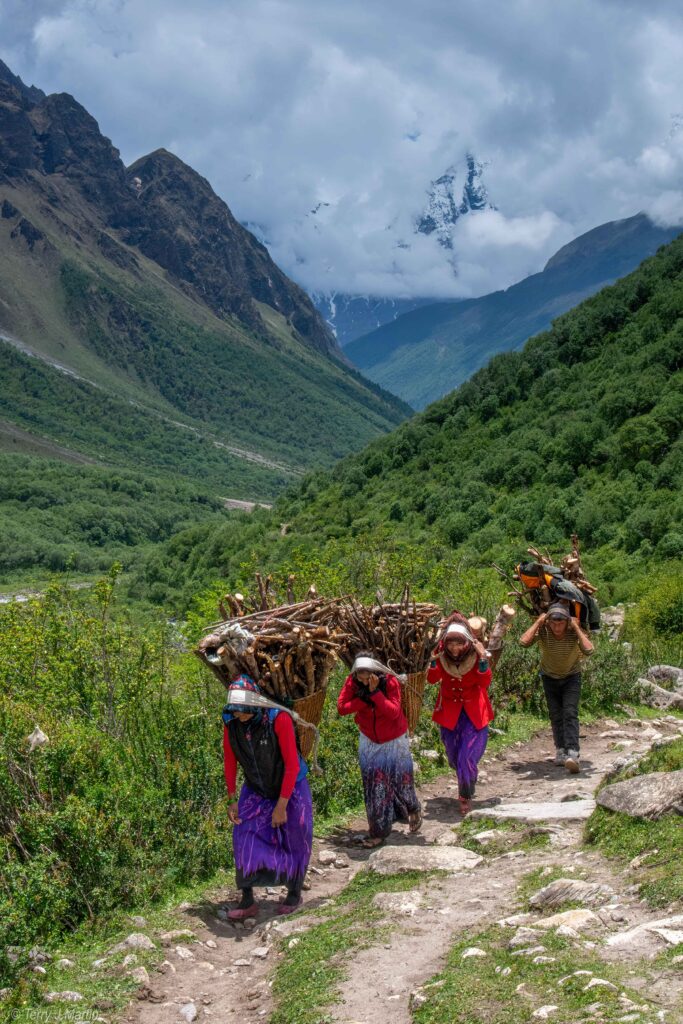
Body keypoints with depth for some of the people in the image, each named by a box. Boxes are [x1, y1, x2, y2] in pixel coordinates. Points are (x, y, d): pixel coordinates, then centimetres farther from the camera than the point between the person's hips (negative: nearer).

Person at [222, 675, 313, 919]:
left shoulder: (278, 719, -31)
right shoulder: (230, 722, -18)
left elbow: (292, 764, -26)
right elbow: (230, 762, -4)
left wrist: (282, 806, -23)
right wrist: (232, 800, -3)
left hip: (291, 788, -3)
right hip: (256, 789, 3)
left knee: (295, 842, 10)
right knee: (244, 838, -8)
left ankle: (294, 894, 31)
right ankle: (247, 901, 4)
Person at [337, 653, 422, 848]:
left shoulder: (390, 682, -26)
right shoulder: (352, 682, -17)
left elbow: (394, 712, -33)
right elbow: (341, 707, -22)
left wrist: (375, 692, -39)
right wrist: (364, 699, -31)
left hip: (394, 741, -2)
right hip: (370, 741, 2)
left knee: (401, 780, 12)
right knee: (374, 786, 1)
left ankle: (413, 811, 43)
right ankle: (378, 831, 11)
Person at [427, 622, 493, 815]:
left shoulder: (475, 654, -18)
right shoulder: (442, 654, -13)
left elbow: (485, 683, -23)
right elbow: (432, 679, -18)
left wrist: (483, 660, -36)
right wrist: (433, 660, -34)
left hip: (474, 713, -3)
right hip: (450, 712, 3)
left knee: (467, 758, -11)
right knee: (454, 757, 16)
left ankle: (466, 796, 11)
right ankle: (465, 784, 46)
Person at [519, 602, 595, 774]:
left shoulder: (574, 632, -27)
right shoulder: (542, 631, -25)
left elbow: (589, 650, -43)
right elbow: (524, 642, -42)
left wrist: (576, 628, -38)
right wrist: (538, 622, -36)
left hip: (571, 677, -2)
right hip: (550, 677, 2)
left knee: (570, 714, -17)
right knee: (555, 716, 3)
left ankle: (573, 755, -27)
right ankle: (561, 751, 17)